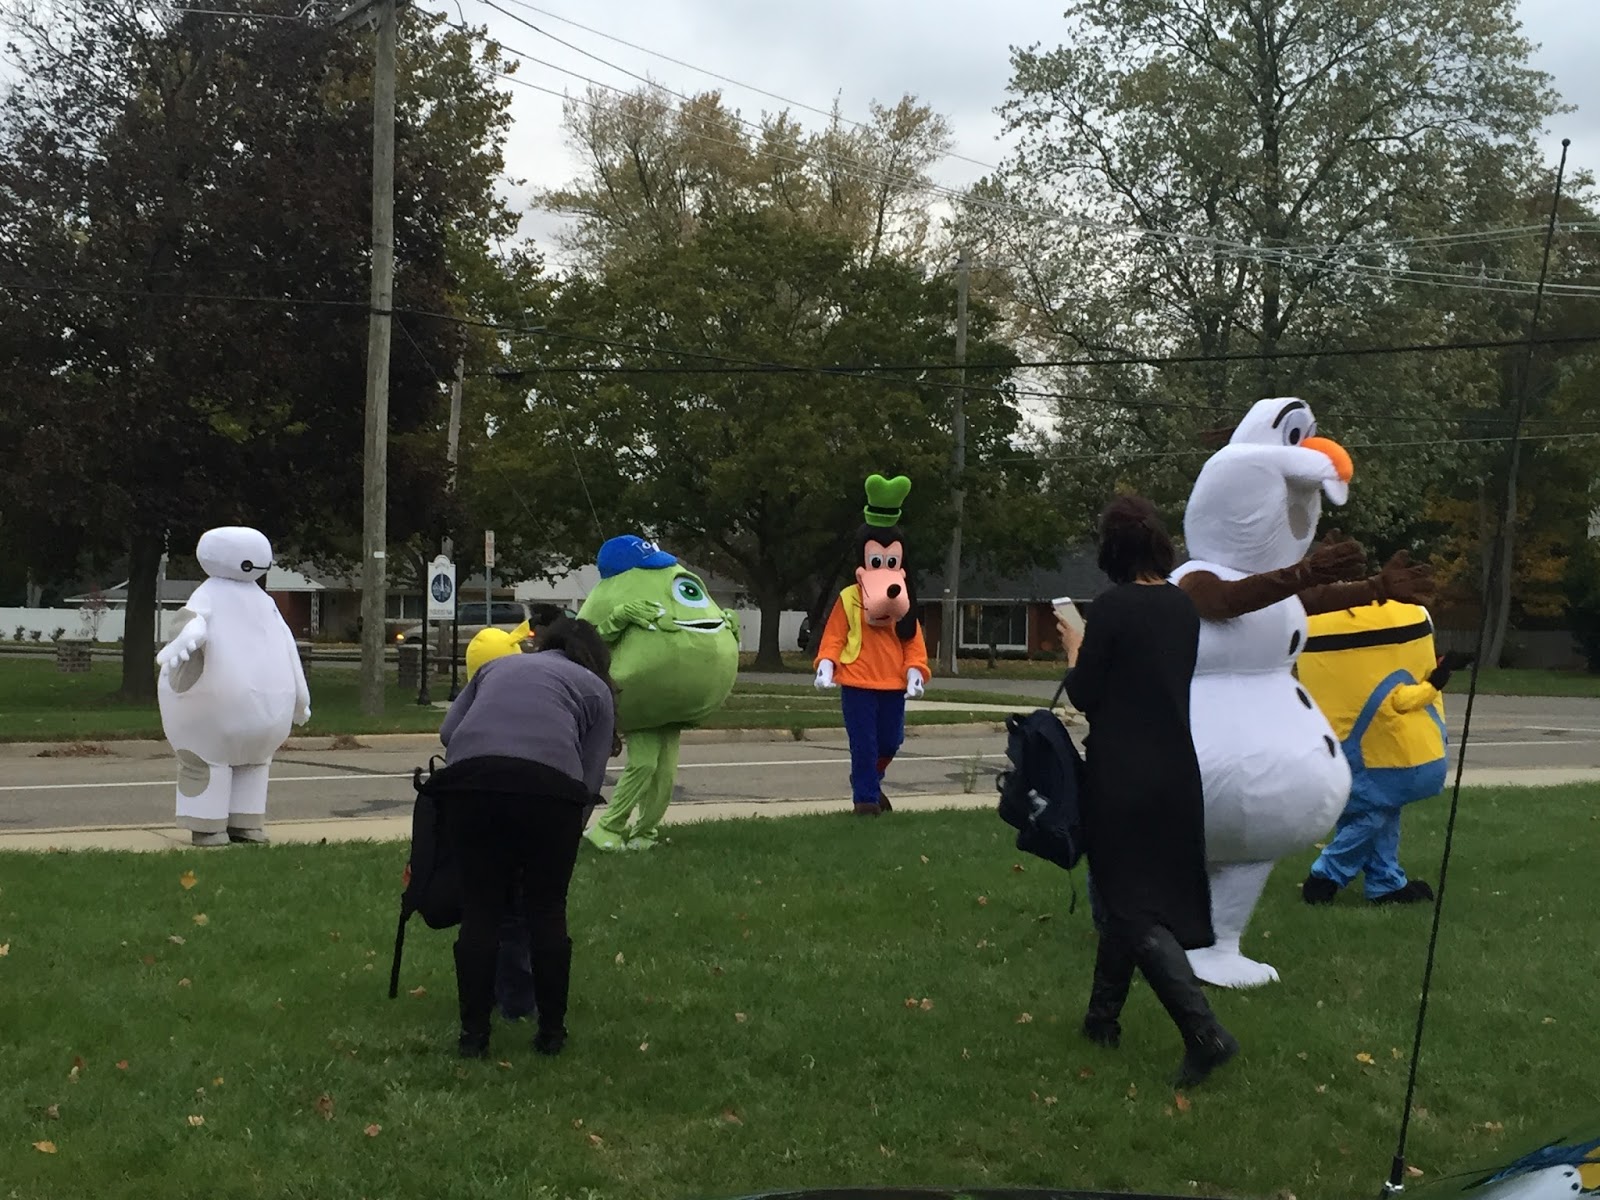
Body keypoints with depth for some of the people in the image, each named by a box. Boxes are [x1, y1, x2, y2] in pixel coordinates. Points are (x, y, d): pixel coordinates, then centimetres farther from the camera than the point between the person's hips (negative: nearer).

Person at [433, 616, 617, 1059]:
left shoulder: (496, 666, 32)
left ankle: (473, 1034, 12)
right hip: (549, 783, -2)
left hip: (468, 777, 2)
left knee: (479, 910, 10)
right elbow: (590, 778, 14)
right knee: (547, 911, 10)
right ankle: (551, 1032, 17)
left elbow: (447, 730, 23)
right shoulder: (594, 688, 23)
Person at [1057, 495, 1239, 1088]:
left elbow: (1083, 696, -11)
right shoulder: (1184, 606, 5)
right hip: (1175, 770, 7)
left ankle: (1204, 1030, -16)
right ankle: (1103, 1015, 28)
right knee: (1125, 893, 19)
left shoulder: (1113, 606, -16)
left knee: (1129, 905, -3)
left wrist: (1074, 652, 6)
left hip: (1122, 776, -7)